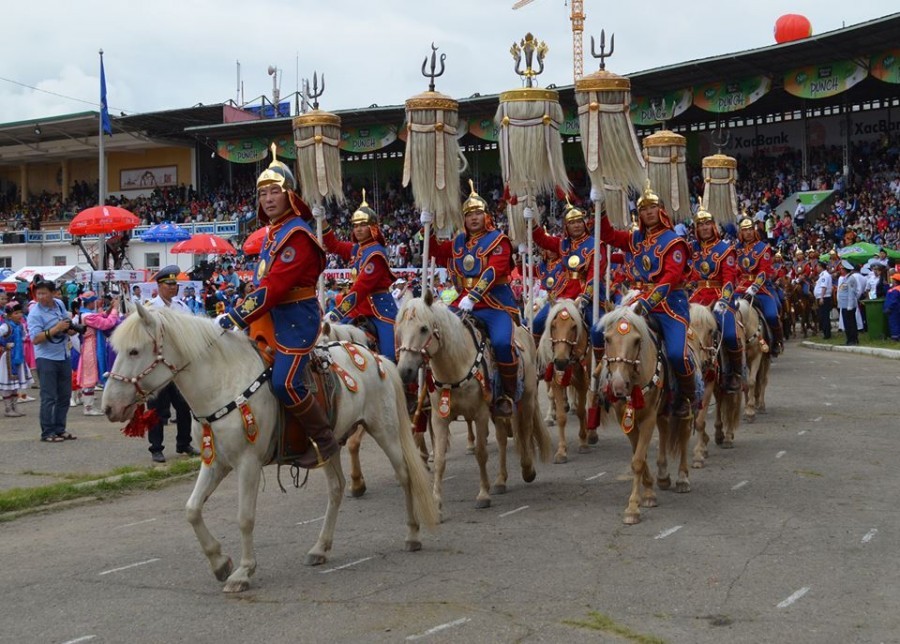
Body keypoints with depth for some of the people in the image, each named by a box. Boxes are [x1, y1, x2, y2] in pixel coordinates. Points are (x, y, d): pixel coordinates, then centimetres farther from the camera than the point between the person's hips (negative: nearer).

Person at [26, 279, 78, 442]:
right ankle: (47, 432, -1)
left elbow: (68, 322, 20)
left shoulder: (59, 304, 3)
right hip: (47, 359, -7)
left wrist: (71, 329, -4)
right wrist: (56, 329, -29)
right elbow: (35, 339, -24)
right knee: (49, 397, -6)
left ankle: (60, 429, 20)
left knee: (64, 395, 11)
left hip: (64, 357, 7)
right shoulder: (35, 313, -16)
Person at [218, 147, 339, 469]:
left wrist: (237, 318, -27)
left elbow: (275, 286, -24)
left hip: (298, 317, -10)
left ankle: (325, 440, -4)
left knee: (284, 382, -21)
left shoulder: (297, 235, -16)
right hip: (274, 317, 11)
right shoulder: (272, 233, 16)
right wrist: (237, 313, 7)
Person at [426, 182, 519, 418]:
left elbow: (492, 272, -17)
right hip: (463, 303, 6)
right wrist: (427, 228, 13)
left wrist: (473, 296, -28)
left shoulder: (498, 240, -3)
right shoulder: (458, 242, 16)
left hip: (496, 305, -6)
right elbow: (436, 252, 28)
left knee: (502, 343, -30)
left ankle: (508, 395, -14)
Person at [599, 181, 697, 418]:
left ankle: (688, 396, 3)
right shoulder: (636, 238, 13)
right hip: (641, 303, 6)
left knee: (676, 353, -24)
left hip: (671, 305, -6)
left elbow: (670, 278, -18)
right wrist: (601, 211, 5)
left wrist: (647, 302, -28)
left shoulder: (673, 242, -7)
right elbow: (608, 236, 20)